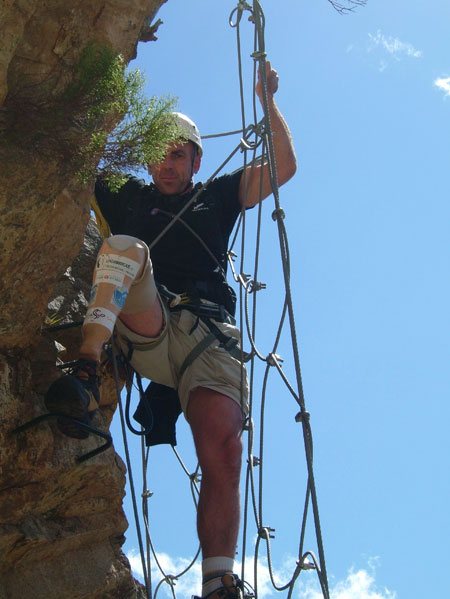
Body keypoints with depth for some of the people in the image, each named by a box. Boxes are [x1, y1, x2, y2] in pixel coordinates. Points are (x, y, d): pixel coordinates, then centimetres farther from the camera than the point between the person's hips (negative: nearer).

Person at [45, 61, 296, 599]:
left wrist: (267, 101, 17)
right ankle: (86, 377, -44)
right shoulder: (129, 197, 28)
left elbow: (284, 167, 22)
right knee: (124, 247, -28)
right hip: (145, 328, 0)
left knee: (223, 453, -22)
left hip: (210, 341, 0)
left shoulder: (218, 196, 29)